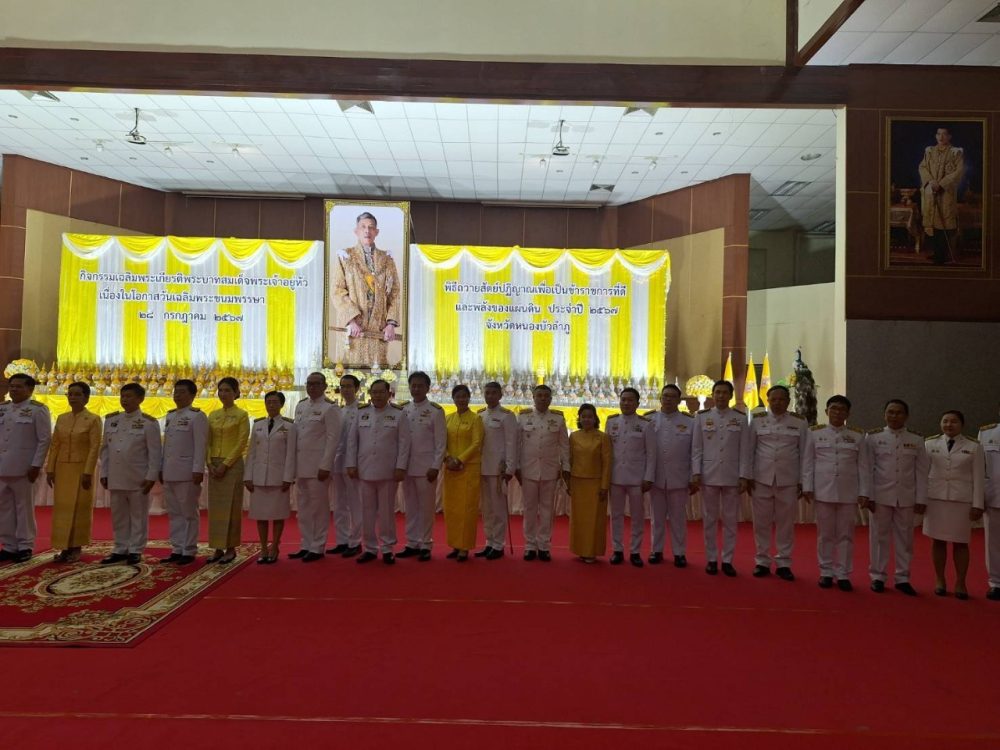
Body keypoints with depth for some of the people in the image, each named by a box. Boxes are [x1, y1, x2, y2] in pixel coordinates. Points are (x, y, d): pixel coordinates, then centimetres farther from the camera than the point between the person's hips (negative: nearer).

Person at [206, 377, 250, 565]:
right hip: (214, 465, 5)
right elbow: (208, 442, 11)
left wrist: (225, 464, -14)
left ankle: (231, 549, 8)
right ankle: (218, 548, 14)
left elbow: (241, 443, -10)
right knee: (215, 507, 7)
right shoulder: (213, 415, 12)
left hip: (232, 465, -5)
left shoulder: (242, 415, -4)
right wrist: (210, 463, -3)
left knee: (231, 507, -1)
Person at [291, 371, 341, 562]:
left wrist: (325, 466, -16)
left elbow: (333, 438, -12)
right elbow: (296, 435, 13)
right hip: (301, 465, 6)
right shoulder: (300, 406, 13)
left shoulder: (330, 408, -7)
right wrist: (293, 463, 9)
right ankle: (305, 545, 22)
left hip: (318, 465, -6)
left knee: (319, 507, 1)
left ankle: (317, 548, 11)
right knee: (303, 507, 12)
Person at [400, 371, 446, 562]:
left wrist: (435, 467, -11)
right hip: (407, 466, 4)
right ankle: (412, 543, 20)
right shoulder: (403, 410, 8)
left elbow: (441, 441, -6)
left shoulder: (436, 410, -4)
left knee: (426, 507, 2)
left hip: (426, 467, -4)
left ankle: (425, 545, 12)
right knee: (410, 507, 11)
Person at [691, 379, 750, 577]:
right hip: (708, 475, 0)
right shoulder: (702, 416, 2)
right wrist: (696, 473, -5)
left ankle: (727, 560, 16)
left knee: (730, 519, 6)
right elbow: (696, 447, 2)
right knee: (709, 519, 6)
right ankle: (711, 559, 17)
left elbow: (744, 450, 1)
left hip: (732, 476, 0)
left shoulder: (740, 418, 2)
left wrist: (743, 476, -4)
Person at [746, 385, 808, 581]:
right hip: (761, 479, 0)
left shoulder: (799, 423, 3)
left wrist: (802, 481, 1)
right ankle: (762, 561, 17)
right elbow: (749, 450, 3)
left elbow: (804, 453, 3)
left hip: (788, 481, 0)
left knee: (786, 523, 6)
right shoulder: (757, 421, 3)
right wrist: (748, 476, -1)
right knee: (762, 522, 6)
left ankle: (783, 563, 18)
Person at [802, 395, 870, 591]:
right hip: (823, 491, 0)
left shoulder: (857, 435, 5)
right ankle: (826, 573, 17)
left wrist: (864, 492, -2)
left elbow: (863, 466, 4)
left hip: (848, 492, 0)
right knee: (825, 534, 6)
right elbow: (808, 462, 4)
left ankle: (843, 574, 15)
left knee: (845, 534, 6)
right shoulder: (815, 433, 4)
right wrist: (807, 487, -2)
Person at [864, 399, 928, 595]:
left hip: (906, 497, 2)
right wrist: (868, 496, -7)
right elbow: (867, 469, -2)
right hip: (880, 496, -2)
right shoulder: (874, 438, -1)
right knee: (879, 537, 5)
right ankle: (877, 576, 14)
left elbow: (921, 472, 5)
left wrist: (921, 498, 0)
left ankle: (902, 578, 19)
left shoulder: (916, 441, 5)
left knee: (904, 538, 8)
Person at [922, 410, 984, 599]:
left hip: (962, 499, -1)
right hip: (935, 497, 1)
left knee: (960, 542, 4)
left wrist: (977, 504, -5)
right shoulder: (930, 444, 4)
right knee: (938, 540, 5)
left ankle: (960, 583, 14)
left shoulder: (974, 447, 2)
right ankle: (939, 580, 15)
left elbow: (978, 478, 0)